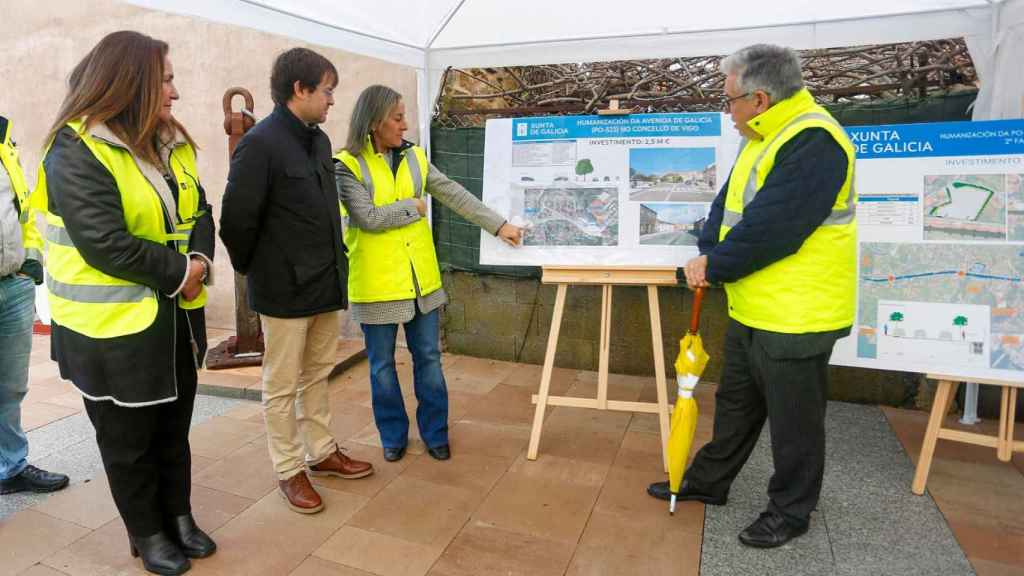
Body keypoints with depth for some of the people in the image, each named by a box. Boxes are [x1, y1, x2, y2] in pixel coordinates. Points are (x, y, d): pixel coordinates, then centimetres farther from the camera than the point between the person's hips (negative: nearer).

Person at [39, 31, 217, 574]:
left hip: (176, 318, 7)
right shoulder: (76, 151, -18)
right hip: (114, 327, -7)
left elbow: (199, 212, 5)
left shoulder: (171, 143, 7)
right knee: (128, 440, 12)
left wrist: (200, 260, -14)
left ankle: (178, 515, 37)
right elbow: (105, 244, -26)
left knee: (173, 428, 19)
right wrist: (179, 271, -17)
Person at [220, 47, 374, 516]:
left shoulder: (318, 140, 9)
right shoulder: (260, 143, -15)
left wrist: (336, 264, 12)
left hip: (326, 282, 8)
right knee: (282, 385, 8)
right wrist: (254, 271, -2)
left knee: (317, 376, 19)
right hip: (285, 288, -7)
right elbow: (237, 219, -15)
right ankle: (290, 471, 23)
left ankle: (322, 452, 34)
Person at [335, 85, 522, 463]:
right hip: (377, 281, -3)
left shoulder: (414, 157, 6)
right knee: (382, 364, 9)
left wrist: (498, 225, 1)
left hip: (421, 277, 4)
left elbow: (456, 195, 4)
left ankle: (434, 433, 26)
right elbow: (367, 218, -17)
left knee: (428, 357, 10)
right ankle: (394, 436, 27)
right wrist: (413, 207, -7)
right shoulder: (347, 165, -8)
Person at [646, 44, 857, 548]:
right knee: (735, 403, 21)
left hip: (795, 317, -10)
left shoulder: (813, 142, -20)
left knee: (793, 420, 8)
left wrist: (714, 265, -13)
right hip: (752, 309, 10)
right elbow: (729, 202, 10)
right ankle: (707, 482, 38)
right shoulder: (764, 138, 12)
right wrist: (708, 254, -5)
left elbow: (772, 229, -26)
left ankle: (790, 511, 28)